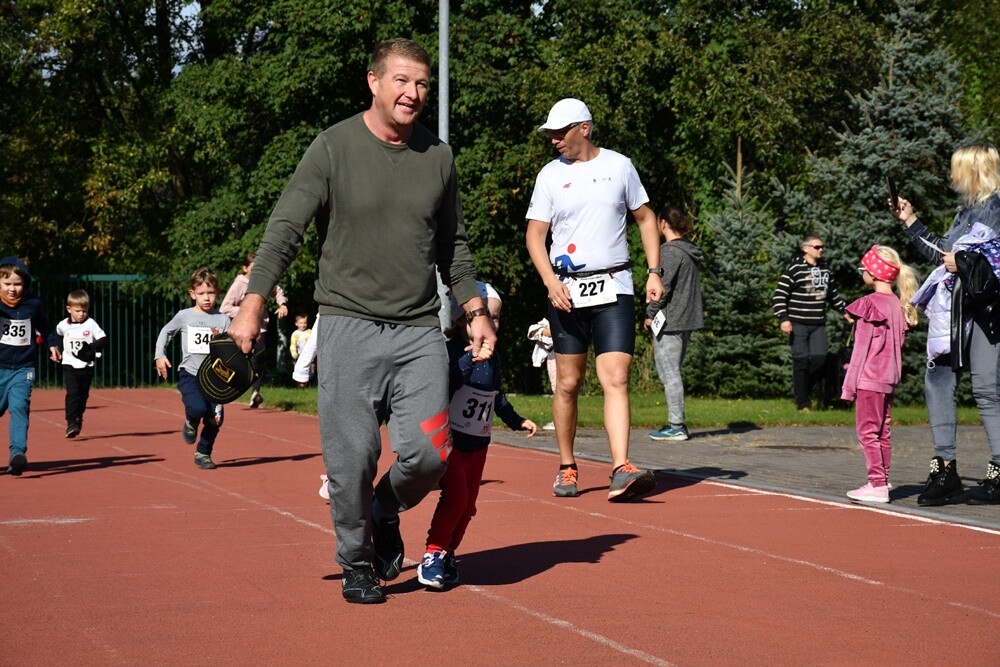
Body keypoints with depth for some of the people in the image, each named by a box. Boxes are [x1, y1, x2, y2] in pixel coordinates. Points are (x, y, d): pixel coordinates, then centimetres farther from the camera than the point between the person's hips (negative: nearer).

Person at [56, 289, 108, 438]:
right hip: (70, 366, -1)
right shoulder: (63, 325, 0)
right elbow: (56, 336, 23)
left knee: (83, 395, 12)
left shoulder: (91, 324, -6)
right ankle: (71, 423, -21)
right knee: (72, 393, -17)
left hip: (87, 367, 1)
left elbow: (104, 340, -9)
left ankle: (78, 418, 34)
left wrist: (92, 348, -24)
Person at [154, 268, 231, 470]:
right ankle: (190, 423, 11)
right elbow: (166, 332, 15)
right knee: (197, 408, -27)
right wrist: (160, 356, 5)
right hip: (189, 373, -2)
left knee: (215, 419, 0)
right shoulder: (184, 316, 1)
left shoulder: (223, 320, 2)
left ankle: (203, 454, 24)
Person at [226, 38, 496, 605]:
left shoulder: (438, 157, 9)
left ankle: (386, 512, 24)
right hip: (348, 325, -3)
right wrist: (253, 306, -14)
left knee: (428, 455, -8)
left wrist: (476, 311, 12)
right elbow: (285, 229, -5)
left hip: (420, 330, 3)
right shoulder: (334, 148, -3)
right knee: (352, 458, -3)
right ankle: (357, 560, 19)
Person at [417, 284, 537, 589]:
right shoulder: (452, 352, -16)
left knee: (467, 504, 9)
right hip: (448, 440, -7)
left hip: (478, 445, 7)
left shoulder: (492, 357, 8)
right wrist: (470, 358, -46)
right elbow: (446, 383, -34)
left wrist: (517, 421, 32)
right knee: (455, 494, -21)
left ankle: (448, 555, 24)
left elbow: (497, 395, 25)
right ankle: (433, 554, -11)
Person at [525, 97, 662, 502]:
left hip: (614, 288, -1)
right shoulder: (551, 175, 5)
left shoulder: (619, 166, 6)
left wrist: (654, 271, 5)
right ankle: (567, 468, 19)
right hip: (567, 290, 1)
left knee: (616, 379, -13)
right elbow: (534, 234, 4)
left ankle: (621, 471, -21)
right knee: (568, 383, 5)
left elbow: (645, 218, 15)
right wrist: (550, 281, -12)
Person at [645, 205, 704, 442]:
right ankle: (676, 423, 17)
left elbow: (663, 287, -17)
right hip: (688, 319, 9)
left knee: (669, 373, -5)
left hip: (669, 321, -9)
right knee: (673, 372, 15)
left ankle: (676, 426, -5)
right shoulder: (691, 251, 13)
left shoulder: (670, 251, -14)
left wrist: (650, 314, -9)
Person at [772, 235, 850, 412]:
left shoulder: (825, 268, 13)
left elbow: (833, 294, 27)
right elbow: (779, 296, -10)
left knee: (819, 358, -8)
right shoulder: (794, 268, -7)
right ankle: (803, 403, 3)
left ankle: (804, 389, 16)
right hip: (798, 324, -5)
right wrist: (783, 319, -18)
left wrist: (844, 311, 26)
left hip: (818, 324, 5)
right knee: (801, 361, -5)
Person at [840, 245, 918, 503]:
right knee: (883, 431, 13)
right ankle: (882, 482, 18)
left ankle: (877, 484, -7)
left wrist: (850, 383, -12)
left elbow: (863, 346, -14)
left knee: (867, 431, -5)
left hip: (869, 378, -8)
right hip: (889, 378, 8)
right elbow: (896, 344, 13)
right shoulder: (898, 305, 10)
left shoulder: (870, 303, -13)